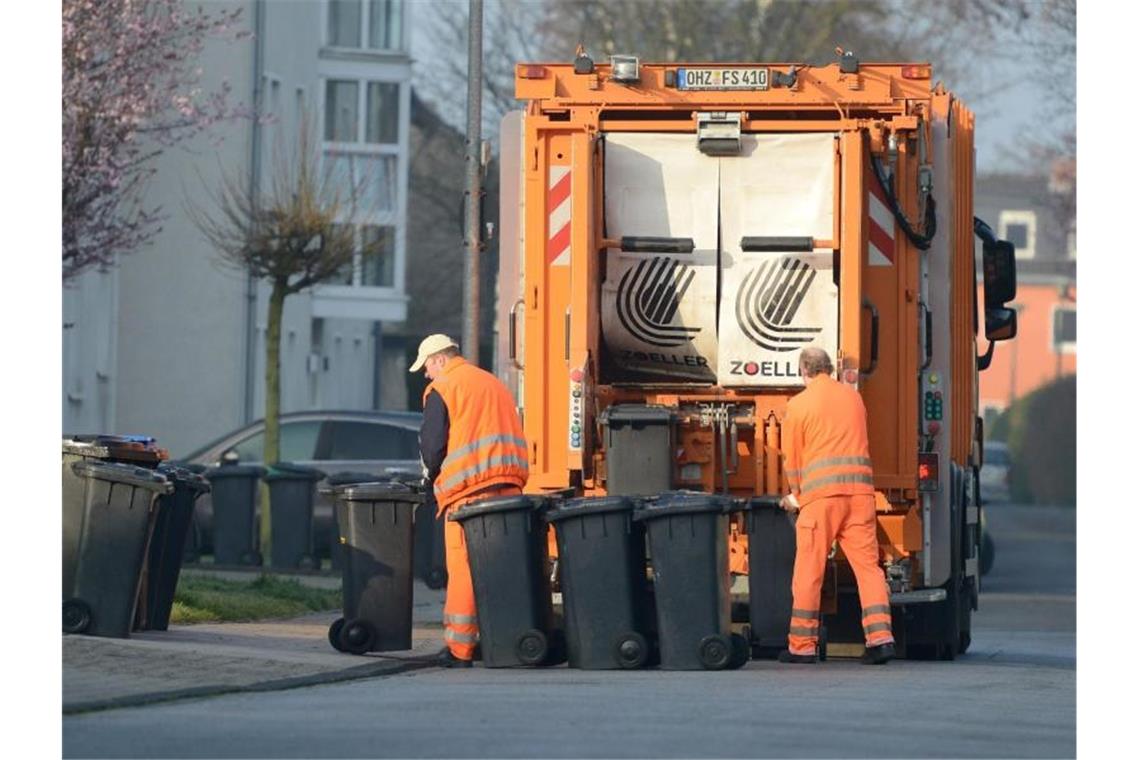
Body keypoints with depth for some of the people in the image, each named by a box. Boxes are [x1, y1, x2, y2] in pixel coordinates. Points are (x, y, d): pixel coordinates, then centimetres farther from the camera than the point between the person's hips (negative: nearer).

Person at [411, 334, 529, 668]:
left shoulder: (441, 390, -1)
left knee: (464, 568, -5)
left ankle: (460, 648, -6)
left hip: (469, 489, -6)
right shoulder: (494, 385, 22)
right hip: (509, 486, 6)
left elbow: (433, 443, -6)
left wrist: (433, 476, 13)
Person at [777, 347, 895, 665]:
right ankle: (880, 636, -10)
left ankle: (802, 645, 5)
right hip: (860, 489, 4)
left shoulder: (799, 404, 2)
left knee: (808, 570, 2)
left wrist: (796, 495, 24)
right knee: (868, 564, 3)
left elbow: (792, 458, 6)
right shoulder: (853, 396, 17)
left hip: (821, 493, -4)